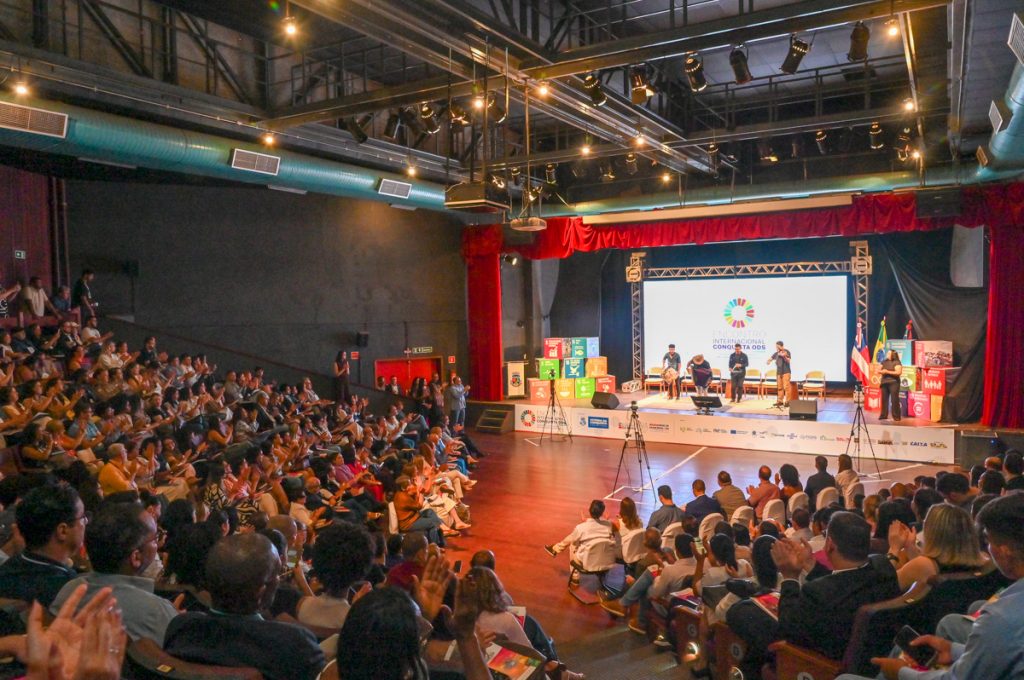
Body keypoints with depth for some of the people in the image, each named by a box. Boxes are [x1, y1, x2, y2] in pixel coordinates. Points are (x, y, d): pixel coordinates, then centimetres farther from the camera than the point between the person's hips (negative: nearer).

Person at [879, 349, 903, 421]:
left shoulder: (896, 363, -5)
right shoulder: (884, 362, 14)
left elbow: (898, 372, -15)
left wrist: (887, 372, -16)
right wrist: (881, 371, -7)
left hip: (893, 383, -6)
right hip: (884, 382, 6)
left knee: (894, 400, -5)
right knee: (884, 399, 5)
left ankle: (896, 416, 0)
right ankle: (883, 415, 11)